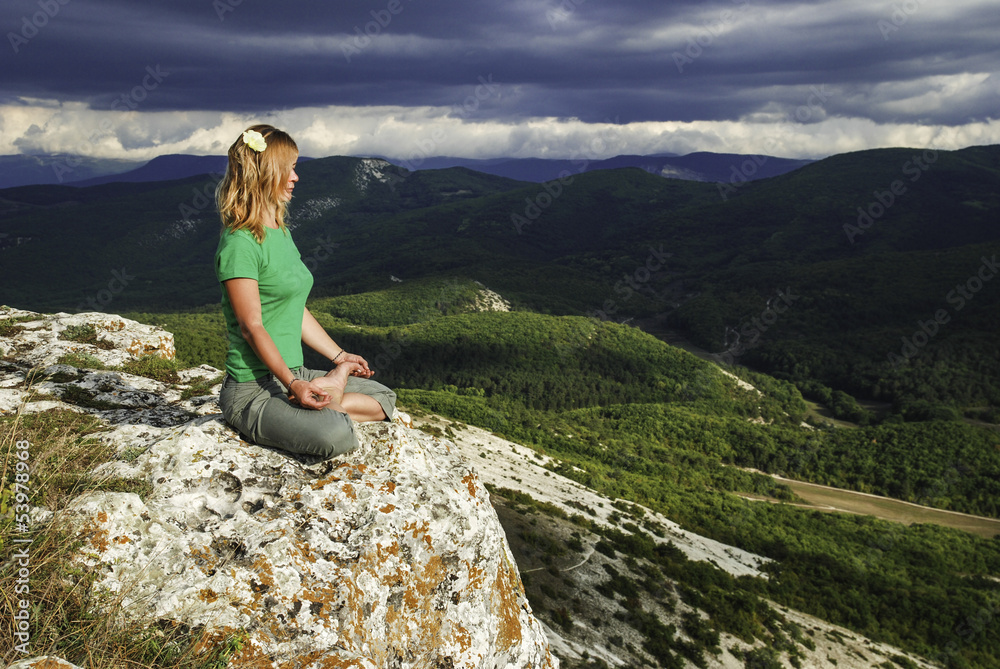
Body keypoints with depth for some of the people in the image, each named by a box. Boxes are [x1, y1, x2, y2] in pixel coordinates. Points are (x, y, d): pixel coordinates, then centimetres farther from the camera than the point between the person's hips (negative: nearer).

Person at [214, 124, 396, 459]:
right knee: (335, 435, -32)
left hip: (293, 375, 9)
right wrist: (292, 385, -25)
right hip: (253, 389, -9)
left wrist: (339, 356, 19)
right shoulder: (240, 243, -17)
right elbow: (252, 327, -20)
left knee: (383, 397, 12)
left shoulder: (281, 232, 12)